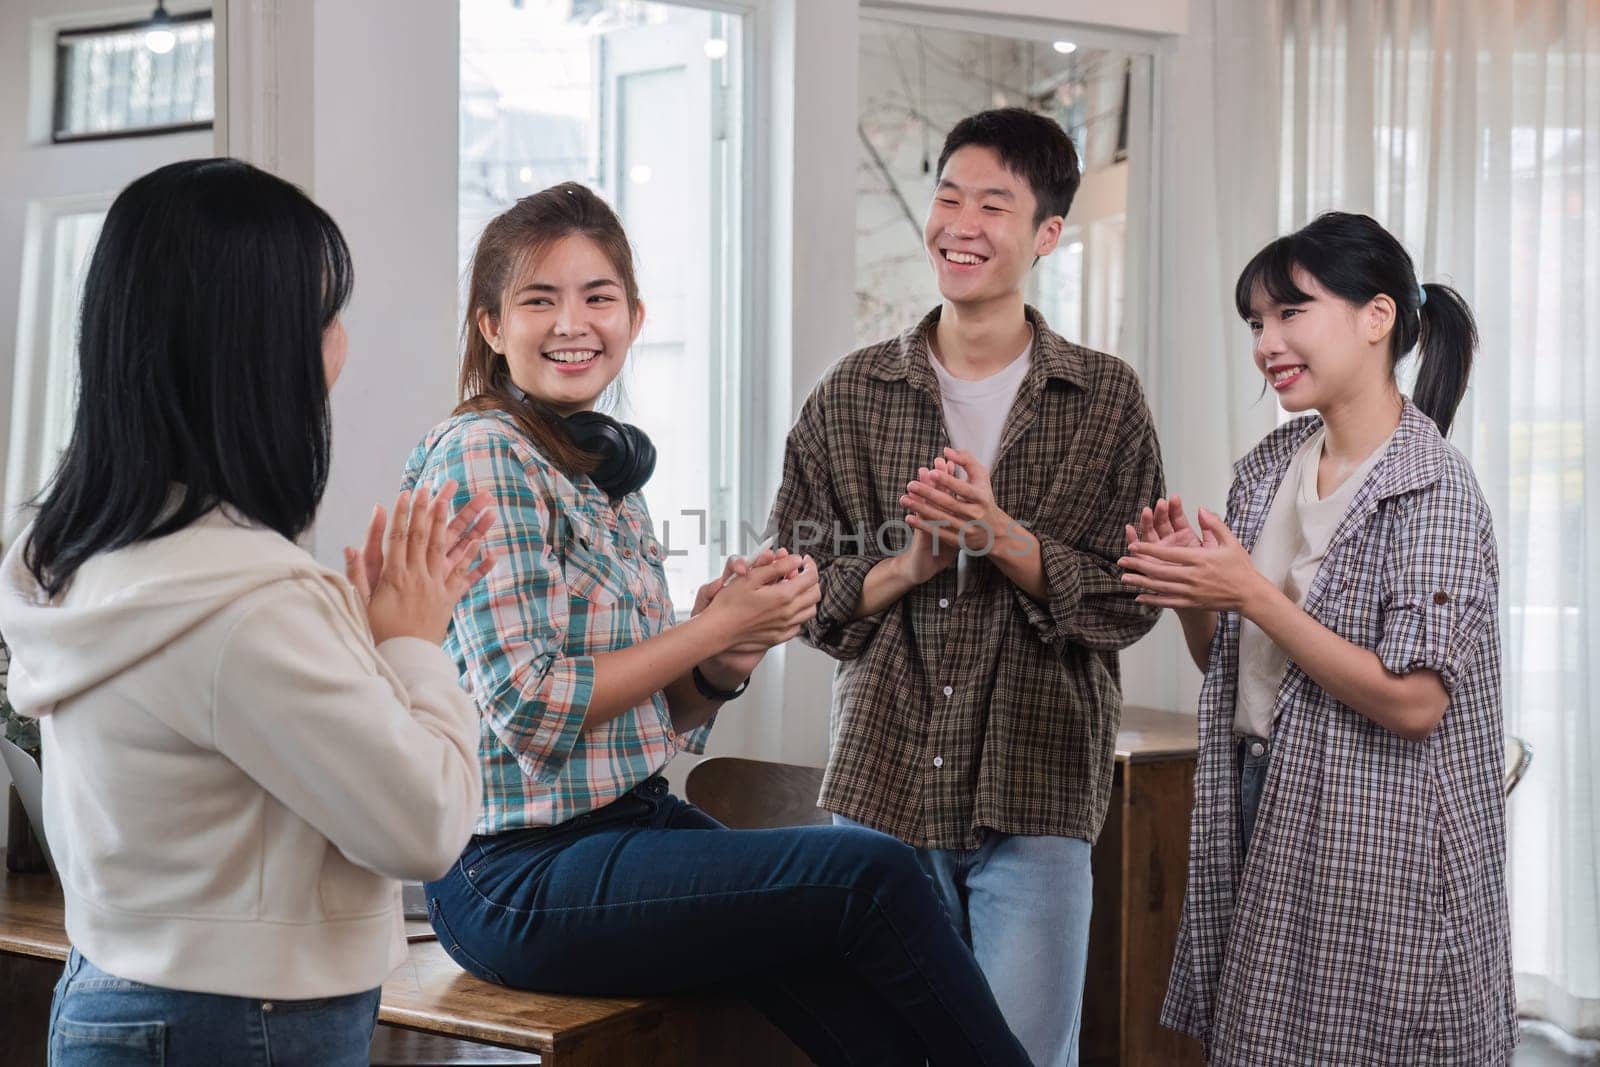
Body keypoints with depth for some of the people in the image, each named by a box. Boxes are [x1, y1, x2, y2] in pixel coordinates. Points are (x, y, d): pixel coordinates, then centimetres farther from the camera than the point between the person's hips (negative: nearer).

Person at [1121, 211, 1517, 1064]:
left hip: (1371, 847, -6)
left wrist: (1250, 593, -22)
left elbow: (1414, 704, -21)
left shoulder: (1433, 491, -15)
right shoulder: (1269, 467, 5)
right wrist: (1187, 590, -8)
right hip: (1260, 809, 7)